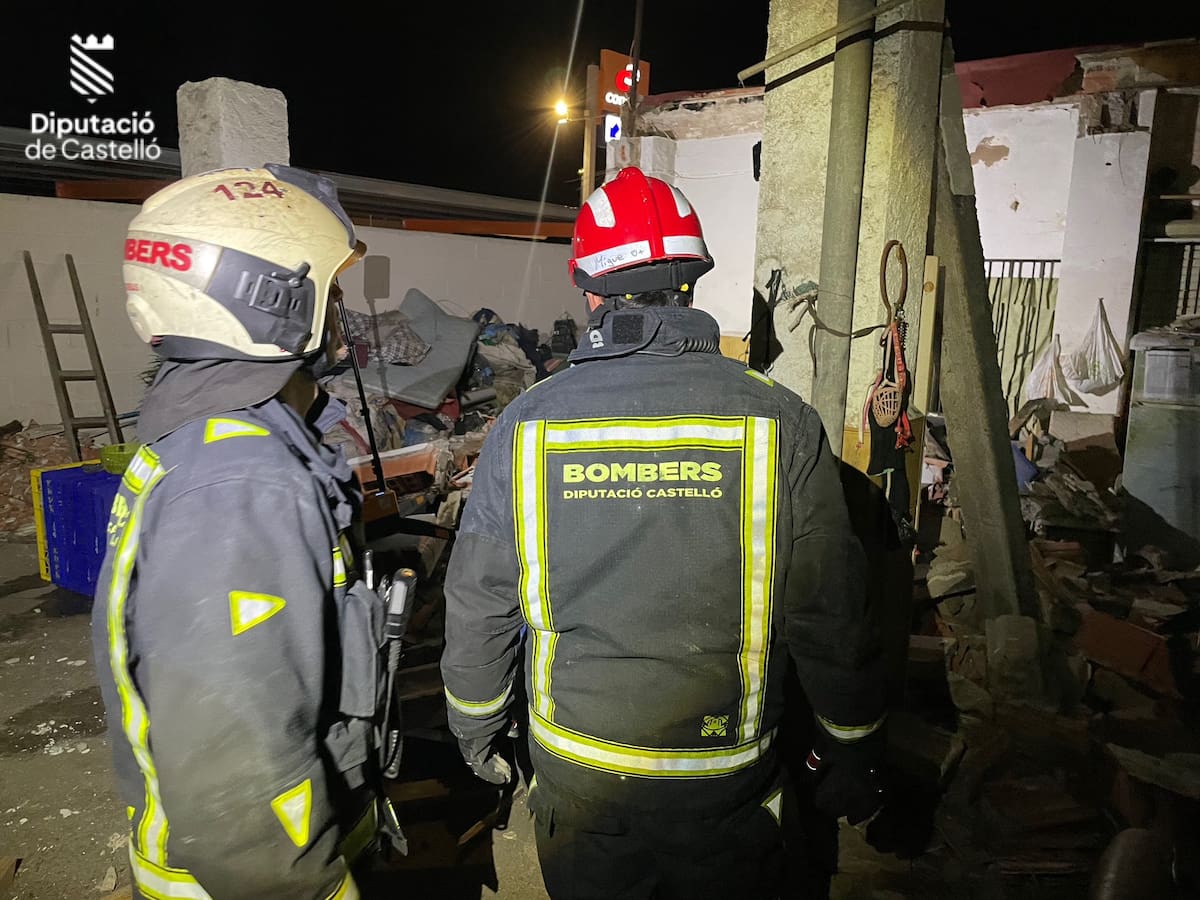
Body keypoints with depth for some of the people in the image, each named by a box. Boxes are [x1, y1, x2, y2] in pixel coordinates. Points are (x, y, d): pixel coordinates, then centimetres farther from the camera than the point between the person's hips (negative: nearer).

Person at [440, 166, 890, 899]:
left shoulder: (525, 425, -12)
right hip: (728, 784, 0)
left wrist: (477, 733, 14)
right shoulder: (781, 422, -15)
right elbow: (833, 620, -10)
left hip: (574, 776, 1)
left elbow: (477, 610, -3)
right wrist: (852, 756, 6)